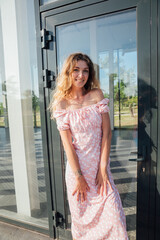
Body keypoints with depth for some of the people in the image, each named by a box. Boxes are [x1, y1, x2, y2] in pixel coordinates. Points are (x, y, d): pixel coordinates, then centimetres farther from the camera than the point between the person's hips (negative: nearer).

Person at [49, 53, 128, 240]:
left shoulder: (97, 95, 0)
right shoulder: (61, 104, -4)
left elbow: (106, 133, -4)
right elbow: (67, 143, -8)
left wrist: (103, 168, -8)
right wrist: (79, 176, -9)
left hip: (100, 165, 1)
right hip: (77, 166, -1)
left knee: (114, 215, 2)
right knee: (81, 217, 15)